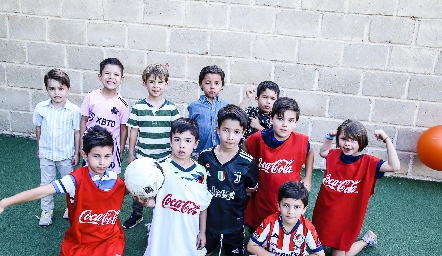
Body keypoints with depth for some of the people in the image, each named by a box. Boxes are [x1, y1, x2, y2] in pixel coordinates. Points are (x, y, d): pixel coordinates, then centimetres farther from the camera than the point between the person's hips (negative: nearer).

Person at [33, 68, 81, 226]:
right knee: (46, 183, 14)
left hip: (66, 154, -2)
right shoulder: (40, 108, -10)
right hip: (46, 154, 2)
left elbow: (77, 132, -8)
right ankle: (47, 210, 32)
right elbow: (38, 128, 3)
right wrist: (39, 148, 11)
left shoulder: (74, 110, -16)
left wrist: (77, 153, -4)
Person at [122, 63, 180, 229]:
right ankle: (136, 214, 36)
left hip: (164, 157, 0)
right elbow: (134, 131, 2)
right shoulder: (138, 107, -2)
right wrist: (131, 154, 3)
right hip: (142, 156, 1)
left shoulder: (171, 108, -2)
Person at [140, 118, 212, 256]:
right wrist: (146, 201, -29)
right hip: (164, 234, -2)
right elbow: (154, 201, -7)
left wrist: (202, 232, 7)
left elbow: (203, 205, 5)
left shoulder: (200, 173, -2)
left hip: (190, 234, 2)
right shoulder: (161, 169, -11)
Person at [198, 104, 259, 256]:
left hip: (234, 222, -1)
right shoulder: (205, 156, -11)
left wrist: (235, 192, -9)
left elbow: (252, 188, -1)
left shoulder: (247, 162, -16)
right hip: (208, 220, 2)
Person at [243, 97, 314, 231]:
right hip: (261, 202, 1)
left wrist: (308, 178, 7)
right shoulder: (260, 138, -13)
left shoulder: (301, 141, -13)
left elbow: (309, 152, 11)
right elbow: (245, 146, 9)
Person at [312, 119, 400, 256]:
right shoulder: (335, 155, -5)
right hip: (323, 212, 5)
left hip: (346, 218, -5)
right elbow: (322, 152, 18)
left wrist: (387, 140, -30)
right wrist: (329, 137, 4)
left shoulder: (368, 162, -18)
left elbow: (395, 166, -31)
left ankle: (367, 239, 32)